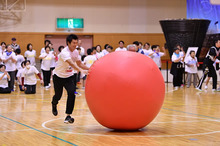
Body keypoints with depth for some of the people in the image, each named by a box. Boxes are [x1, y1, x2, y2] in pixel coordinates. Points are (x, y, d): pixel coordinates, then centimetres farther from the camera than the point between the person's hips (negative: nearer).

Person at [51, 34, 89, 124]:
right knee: (58, 96, 8)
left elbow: (79, 64, 6)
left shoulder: (75, 52, -6)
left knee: (71, 93, -19)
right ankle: (54, 104, 48)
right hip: (58, 76, -4)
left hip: (69, 76, 4)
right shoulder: (65, 52, -29)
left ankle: (68, 116, -15)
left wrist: (89, 69, -9)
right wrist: (81, 71, -59)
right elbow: (71, 64, -45)